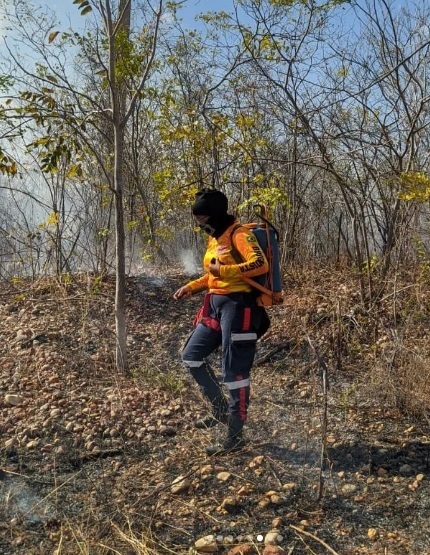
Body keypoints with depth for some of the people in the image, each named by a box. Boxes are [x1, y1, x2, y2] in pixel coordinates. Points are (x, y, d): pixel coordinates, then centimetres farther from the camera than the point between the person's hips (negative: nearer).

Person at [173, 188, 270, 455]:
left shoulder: (239, 234, -12)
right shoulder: (214, 238, 16)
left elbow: (261, 264, -25)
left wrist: (224, 270, -24)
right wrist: (191, 287, 14)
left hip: (238, 305, -10)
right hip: (216, 305, 10)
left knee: (234, 370, -3)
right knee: (191, 355, 11)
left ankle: (236, 436, 10)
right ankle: (220, 407, 25)